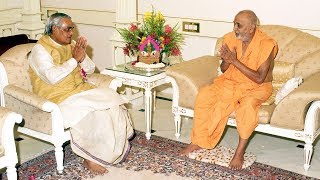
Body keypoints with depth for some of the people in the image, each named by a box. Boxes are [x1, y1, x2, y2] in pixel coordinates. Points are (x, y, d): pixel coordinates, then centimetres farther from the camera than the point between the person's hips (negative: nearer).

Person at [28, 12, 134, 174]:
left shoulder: (72, 45, 12)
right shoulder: (40, 49, -9)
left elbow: (90, 69, 11)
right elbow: (52, 77, -24)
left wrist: (82, 56, -9)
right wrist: (74, 59, -17)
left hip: (81, 89, 7)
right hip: (59, 97, -7)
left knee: (112, 99, -16)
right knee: (95, 112, -29)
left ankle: (115, 151, -8)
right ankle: (90, 159, -15)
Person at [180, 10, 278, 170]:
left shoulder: (266, 45, -19)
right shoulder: (230, 39, -4)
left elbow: (259, 78, -23)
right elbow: (224, 69, 6)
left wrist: (235, 61, -28)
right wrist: (226, 60, -19)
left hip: (256, 87, -4)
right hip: (230, 82, 5)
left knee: (247, 105, -37)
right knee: (203, 95, -19)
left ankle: (240, 151, -21)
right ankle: (198, 141, -7)